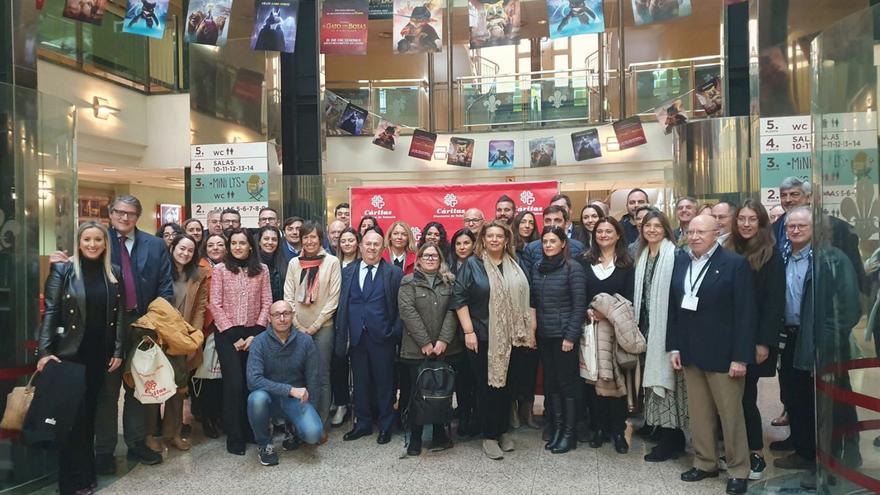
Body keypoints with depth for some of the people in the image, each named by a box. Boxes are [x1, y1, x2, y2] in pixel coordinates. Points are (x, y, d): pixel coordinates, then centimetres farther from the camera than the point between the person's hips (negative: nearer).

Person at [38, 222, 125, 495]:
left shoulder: (115, 273, 5)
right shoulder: (62, 270, -4)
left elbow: (120, 315, 5)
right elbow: (50, 312, -7)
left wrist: (119, 351, 0)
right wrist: (44, 351, -14)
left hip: (102, 355, 3)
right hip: (71, 354, -2)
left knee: (90, 413, 11)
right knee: (71, 416, 3)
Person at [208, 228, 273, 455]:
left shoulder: (261, 270, 5)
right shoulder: (220, 270, 1)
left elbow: (266, 303, 2)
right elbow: (215, 304, -4)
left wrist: (255, 334, -7)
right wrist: (233, 335, -9)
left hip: (254, 334, 2)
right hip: (227, 334, -2)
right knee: (234, 384, -5)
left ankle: (250, 430, 21)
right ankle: (234, 436, 10)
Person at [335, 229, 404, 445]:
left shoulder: (394, 273, 0)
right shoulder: (348, 272, 9)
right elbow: (342, 304, 7)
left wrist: (395, 332, -8)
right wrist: (342, 334, 2)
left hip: (382, 338, -2)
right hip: (356, 337, 3)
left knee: (385, 382, 6)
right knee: (360, 382, 12)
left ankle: (385, 426, 22)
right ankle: (362, 423, 27)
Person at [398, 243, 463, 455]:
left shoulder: (449, 282, 9)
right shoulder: (408, 282, 3)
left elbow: (452, 311, -1)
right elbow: (407, 311, -8)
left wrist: (443, 340, -12)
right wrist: (425, 342, -14)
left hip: (447, 348, 2)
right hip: (417, 349, -2)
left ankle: (440, 435, 23)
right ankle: (415, 438, 17)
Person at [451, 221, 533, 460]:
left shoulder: (515, 267, 9)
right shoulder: (472, 264, -4)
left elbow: (524, 298, 13)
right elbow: (459, 299, -7)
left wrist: (529, 331, 8)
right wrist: (468, 331, -13)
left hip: (510, 337, 4)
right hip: (482, 337, -4)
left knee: (505, 383, 11)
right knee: (486, 385, 2)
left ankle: (503, 431, 27)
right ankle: (489, 436, 14)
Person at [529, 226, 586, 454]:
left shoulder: (573, 268, -9)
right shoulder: (537, 268, 8)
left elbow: (579, 305, -11)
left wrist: (571, 337, -14)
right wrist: (532, 328, 3)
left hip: (564, 335, -5)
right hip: (544, 335, 5)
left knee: (567, 383, 2)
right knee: (550, 382, 11)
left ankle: (569, 433, 15)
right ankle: (557, 428, 23)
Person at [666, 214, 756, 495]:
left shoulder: (735, 264, -8)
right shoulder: (681, 261, 7)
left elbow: (745, 313, -11)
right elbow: (673, 306, 8)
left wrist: (741, 357, -14)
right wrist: (673, 346, 4)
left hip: (722, 352, -4)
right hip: (690, 351, 5)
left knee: (731, 413, 7)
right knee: (698, 413, 12)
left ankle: (738, 471, 22)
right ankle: (705, 463, 27)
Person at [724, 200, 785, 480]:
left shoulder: (771, 255, -5)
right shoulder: (728, 252, 7)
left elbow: (775, 302, -9)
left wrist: (764, 342, -15)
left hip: (755, 338, -4)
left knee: (745, 396, -1)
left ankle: (755, 455, 15)